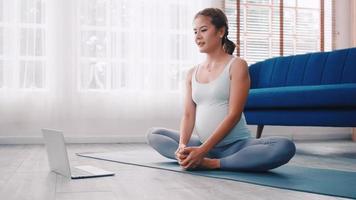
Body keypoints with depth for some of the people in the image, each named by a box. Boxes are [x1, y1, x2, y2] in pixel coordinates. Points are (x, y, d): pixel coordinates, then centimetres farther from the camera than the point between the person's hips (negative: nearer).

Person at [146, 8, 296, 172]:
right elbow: (188, 115, 2)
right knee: (153, 134, 3)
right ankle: (193, 160, -19)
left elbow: (234, 115, -14)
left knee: (285, 147, -31)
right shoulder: (192, 73, 11)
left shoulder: (237, 65, -5)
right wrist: (182, 146, -19)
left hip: (236, 145, -5)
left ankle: (211, 163, -24)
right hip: (202, 145, 5)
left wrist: (202, 150, -22)